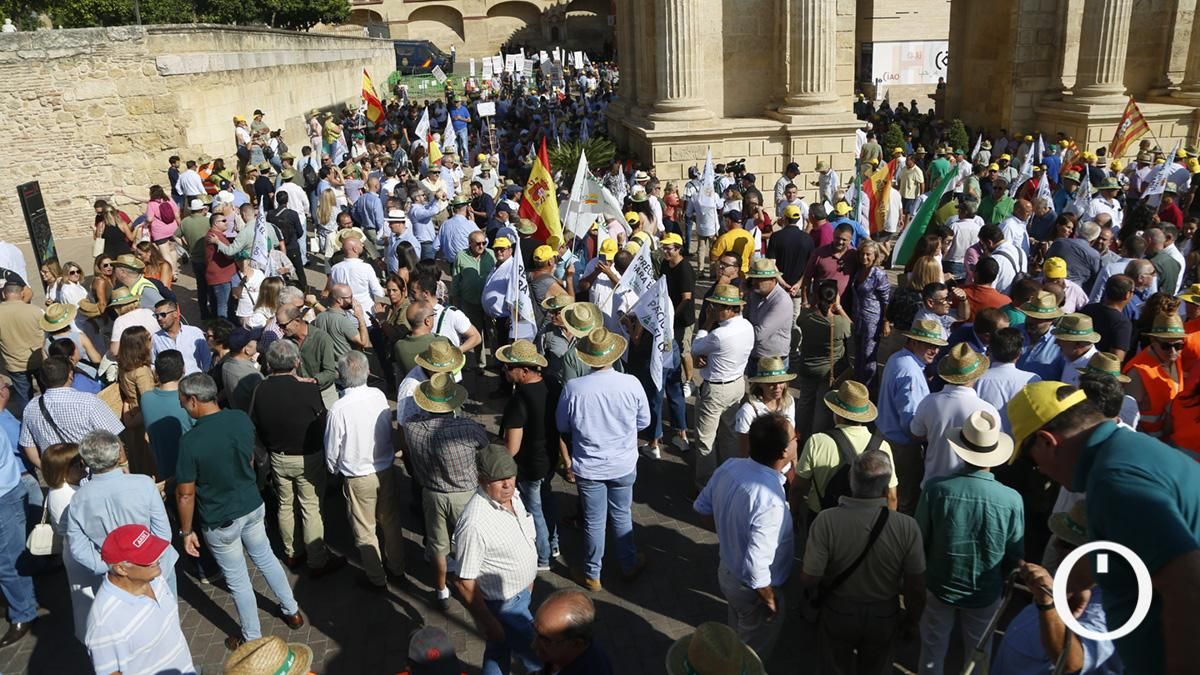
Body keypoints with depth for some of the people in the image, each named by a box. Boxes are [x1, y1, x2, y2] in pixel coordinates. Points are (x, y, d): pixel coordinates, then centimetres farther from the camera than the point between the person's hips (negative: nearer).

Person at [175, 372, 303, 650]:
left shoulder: (191, 441, -27)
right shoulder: (242, 419, -10)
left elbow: (186, 494, -17)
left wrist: (186, 531, -3)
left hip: (220, 522, -5)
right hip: (253, 506, 5)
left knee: (238, 580, 13)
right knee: (266, 558, 26)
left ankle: (253, 639, 32)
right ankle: (292, 611, 42)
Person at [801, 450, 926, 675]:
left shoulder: (826, 521, -29)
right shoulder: (907, 527, -26)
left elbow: (809, 579, -22)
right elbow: (916, 586, -15)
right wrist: (912, 620, 4)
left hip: (838, 613, -1)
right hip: (884, 617, 1)